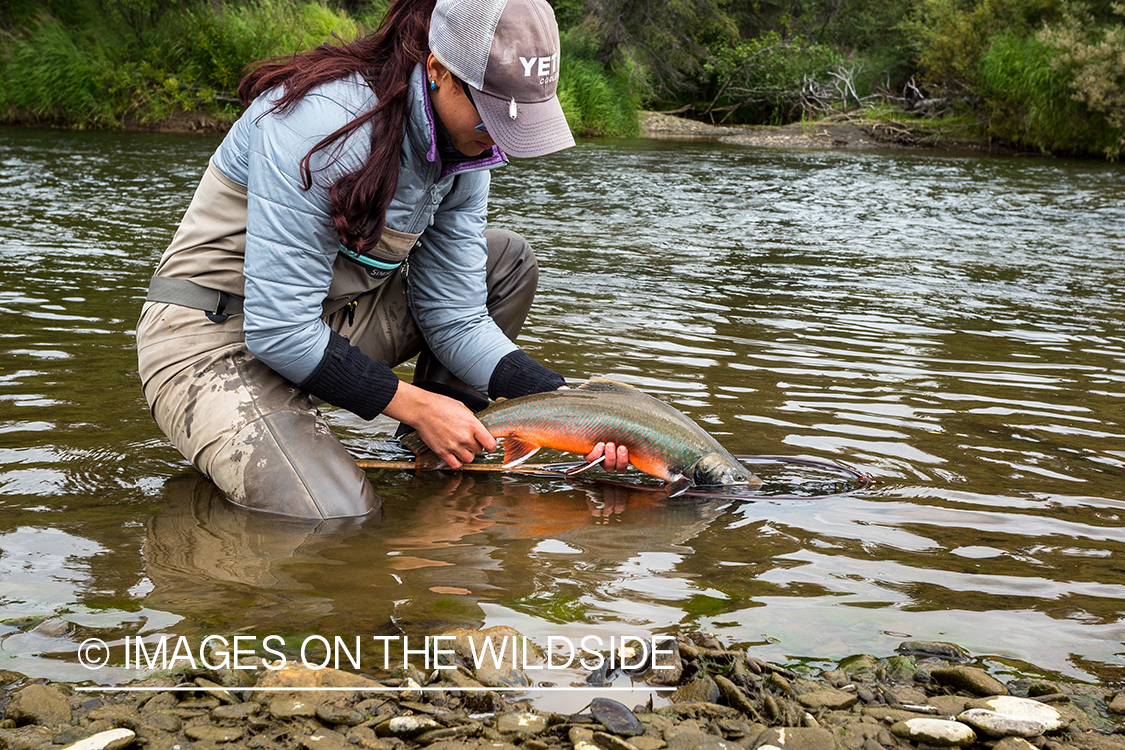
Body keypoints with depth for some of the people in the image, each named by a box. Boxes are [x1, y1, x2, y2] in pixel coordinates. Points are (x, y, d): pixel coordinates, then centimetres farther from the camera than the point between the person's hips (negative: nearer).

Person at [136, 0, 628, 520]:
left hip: (331, 323, 8)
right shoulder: (321, 121, -29)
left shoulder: (463, 148, -4)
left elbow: (455, 317, -4)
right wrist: (416, 405, -23)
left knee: (507, 258, 1)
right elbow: (277, 330, -29)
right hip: (212, 339, -8)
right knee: (338, 518, -28)